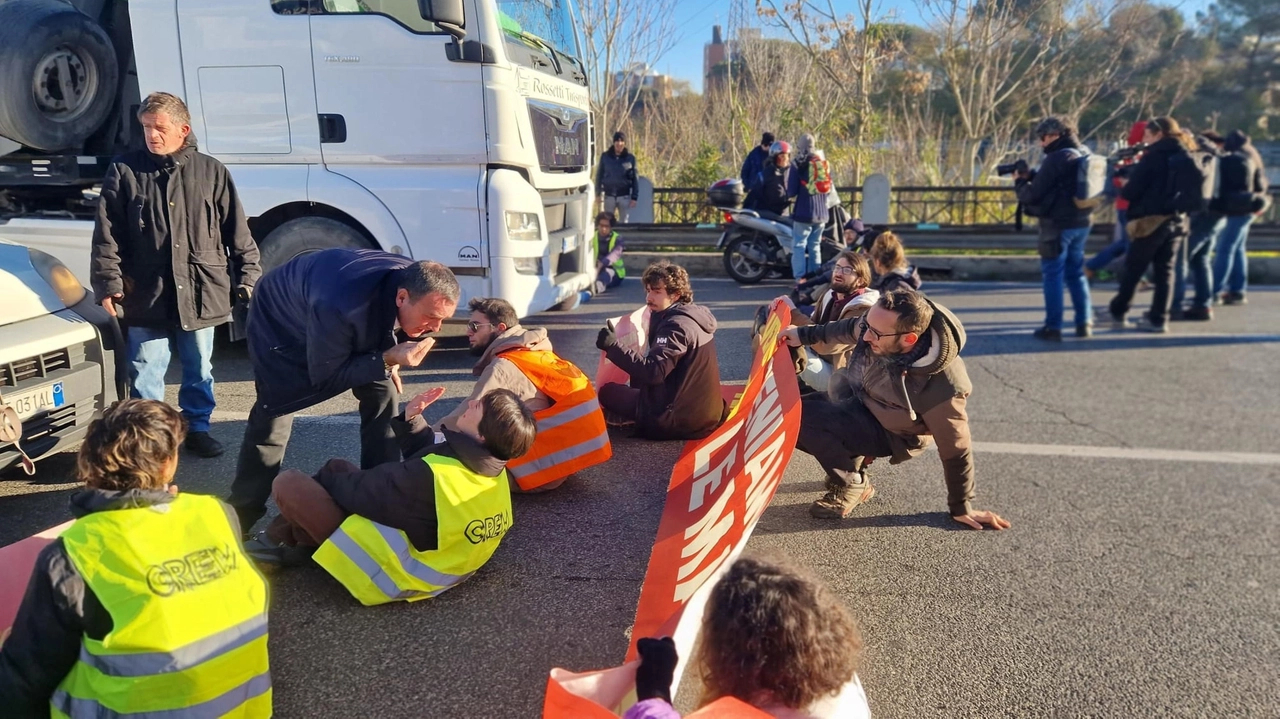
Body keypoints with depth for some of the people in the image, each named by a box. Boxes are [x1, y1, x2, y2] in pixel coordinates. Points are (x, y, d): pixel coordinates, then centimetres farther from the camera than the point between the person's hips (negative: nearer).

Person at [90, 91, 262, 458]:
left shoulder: (212, 172, 2)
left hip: (201, 294, 1)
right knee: (145, 373, 6)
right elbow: (106, 236, 0)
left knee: (199, 370, 13)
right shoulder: (124, 171, 0)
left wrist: (247, 277, 1)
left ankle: (197, 427, 29)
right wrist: (109, 284, -6)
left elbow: (237, 233, 4)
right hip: (146, 295, 0)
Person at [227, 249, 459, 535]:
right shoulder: (340, 306, -48)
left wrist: (388, 357, -11)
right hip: (281, 321, -6)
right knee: (272, 417, -6)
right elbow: (323, 378, -33)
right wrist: (387, 360, -42)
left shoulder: (418, 283, -27)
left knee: (383, 393, -6)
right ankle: (242, 515, 12)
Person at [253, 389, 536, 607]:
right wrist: (414, 421, -1)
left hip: (388, 571, -9)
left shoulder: (433, 476, -34)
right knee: (337, 469, 16)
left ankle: (286, 541, 18)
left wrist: (325, 477, 1)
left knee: (288, 482, -9)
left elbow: (360, 491, -19)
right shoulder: (493, 472, -8)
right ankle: (289, 535, 19)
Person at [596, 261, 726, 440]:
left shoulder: (677, 325, -19)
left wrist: (613, 346, -32)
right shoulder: (696, 315, 10)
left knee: (607, 391, 4)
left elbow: (653, 372, -30)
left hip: (682, 421, -10)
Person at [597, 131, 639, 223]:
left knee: (623, 222, 8)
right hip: (609, 196, 1)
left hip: (624, 196, -1)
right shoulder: (605, 156, -1)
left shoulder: (630, 158, -2)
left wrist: (634, 197, -4)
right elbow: (599, 175, 4)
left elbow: (634, 178, 0)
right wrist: (598, 193, 0)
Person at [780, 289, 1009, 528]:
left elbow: (955, 450, -24)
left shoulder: (941, 388, -39)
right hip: (856, 396, 6)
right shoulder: (882, 326, -25)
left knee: (800, 416, -27)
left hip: (889, 432, -6)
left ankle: (851, 485, -5)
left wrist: (961, 508, -11)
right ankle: (851, 457, 18)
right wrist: (805, 334, 9)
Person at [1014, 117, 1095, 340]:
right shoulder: (1084, 154, 11)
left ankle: (1053, 326, 2)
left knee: (1052, 275, 0)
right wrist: (1031, 175, 7)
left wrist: (1021, 181, 5)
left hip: (1058, 224, -8)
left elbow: (1033, 194, -14)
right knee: (1076, 273, 16)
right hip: (1082, 222, 8)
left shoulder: (1056, 158, -16)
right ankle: (1084, 323, 18)